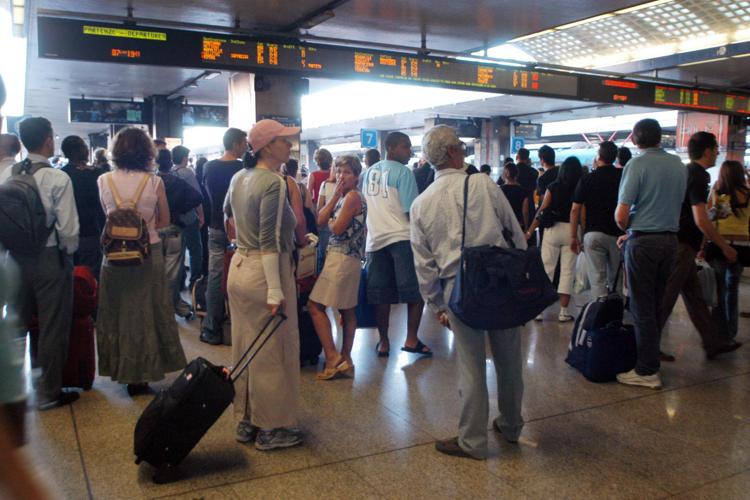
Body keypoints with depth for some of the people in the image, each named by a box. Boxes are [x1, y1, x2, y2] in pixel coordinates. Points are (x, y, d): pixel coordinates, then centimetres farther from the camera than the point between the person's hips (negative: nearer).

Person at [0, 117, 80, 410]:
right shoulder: (58, 178, -16)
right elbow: (67, 227, -18)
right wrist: (69, 250, 0)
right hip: (50, 258, -5)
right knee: (52, 328, 7)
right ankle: (48, 393, 17)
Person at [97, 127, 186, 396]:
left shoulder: (104, 181, -4)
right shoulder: (154, 182, -9)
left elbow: (108, 215, 12)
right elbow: (164, 221, 2)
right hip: (148, 254, -1)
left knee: (117, 311, 14)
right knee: (146, 312, 10)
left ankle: (120, 368, 25)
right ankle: (141, 375, 18)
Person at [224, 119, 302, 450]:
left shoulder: (239, 178, 8)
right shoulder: (274, 183, -17)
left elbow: (227, 213, 28)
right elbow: (270, 242, -22)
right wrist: (276, 292, -24)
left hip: (239, 267, 9)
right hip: (265, 271, -9)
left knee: (245, 349, 16)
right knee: (272, 352, 3)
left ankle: (245, 422, 29)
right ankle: (271, 429, 15)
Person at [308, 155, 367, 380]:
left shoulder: (353, 196, -11)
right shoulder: (344, 197, 17)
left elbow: (336, 228, -17)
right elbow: (320, 220, 6)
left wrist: (330, 221, 5)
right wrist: (335, 195, 0)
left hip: (342, 258, -10)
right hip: (349, 258, 10)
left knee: (315, 305, -8)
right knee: (346, 310, 11)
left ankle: (332, 357, -8)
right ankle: (345, 359, 17)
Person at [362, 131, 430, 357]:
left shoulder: (368, 172, 14)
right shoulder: (403, 172, -6)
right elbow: (411, 210, -11)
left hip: (375, 239, 6)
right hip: (402, 237, -6)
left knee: (381, 295, 9)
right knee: (416, 290, 3)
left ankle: (383, 342, 14)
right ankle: (411, 339, 2)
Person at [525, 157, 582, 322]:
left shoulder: (553, 187, 2)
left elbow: (541, 211, -1)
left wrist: (530, 231, 2)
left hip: (552, 229, 1)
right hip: (572, 230, -1)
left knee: (546, 269, 7)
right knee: (567, 271, 4)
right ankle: (563, 311, 5)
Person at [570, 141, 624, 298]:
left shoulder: (587, 179, -2)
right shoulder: (622, 176, 3)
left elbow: (575, 210, -3)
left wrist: (574, 237, 2)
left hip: (593, 233, -2)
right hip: (618, 234, 2)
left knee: (597, 279, -2)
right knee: (616, 279, 14)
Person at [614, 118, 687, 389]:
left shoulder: (637, 165, -12)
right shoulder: (679, 165, 8)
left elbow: (621, 215, -16)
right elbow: (674, 206, 15)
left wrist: (627, 230, 7)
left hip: (643, 242, -6)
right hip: (670, 240, 6)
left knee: (643, 308, 0)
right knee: (658, 305, 15)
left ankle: (647, 371, 5)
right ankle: (651, 357, 24)